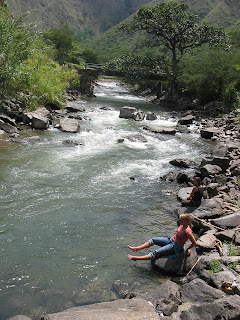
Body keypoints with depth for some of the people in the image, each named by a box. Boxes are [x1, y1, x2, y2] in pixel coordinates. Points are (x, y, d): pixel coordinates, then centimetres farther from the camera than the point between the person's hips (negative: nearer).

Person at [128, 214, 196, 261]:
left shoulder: (187, 231, -29)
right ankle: (137, 249, 6)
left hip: (175, 247, -9)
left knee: (156, 253, -13)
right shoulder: (182, 225, -4)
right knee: (153, 240, 2)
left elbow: (194, 243, -23)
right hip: (171, 240, 9)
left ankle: (136, 258, -10)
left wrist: (187, 249, -9)